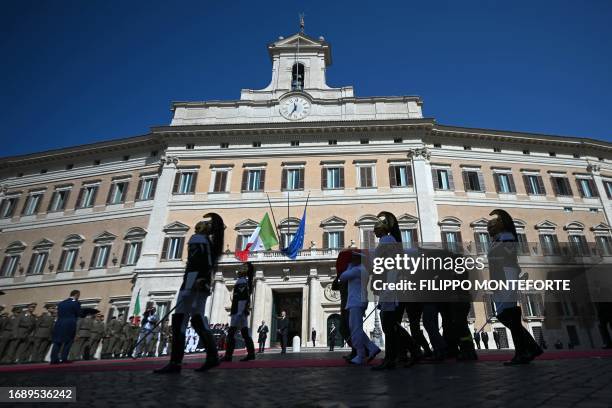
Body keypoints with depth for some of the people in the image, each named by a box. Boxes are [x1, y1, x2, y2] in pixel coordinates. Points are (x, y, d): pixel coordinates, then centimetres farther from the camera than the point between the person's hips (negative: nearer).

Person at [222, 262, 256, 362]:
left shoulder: (241, 281, -9)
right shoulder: (245, 281, 19)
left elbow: (241, 298, -19)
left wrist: (238, 313, -23)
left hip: (239, 311, -10)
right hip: (243, 311, 10)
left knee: (231, 332, -9)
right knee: (245, 333, 9)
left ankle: (228, 355, -9)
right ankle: (251, 353, 8)